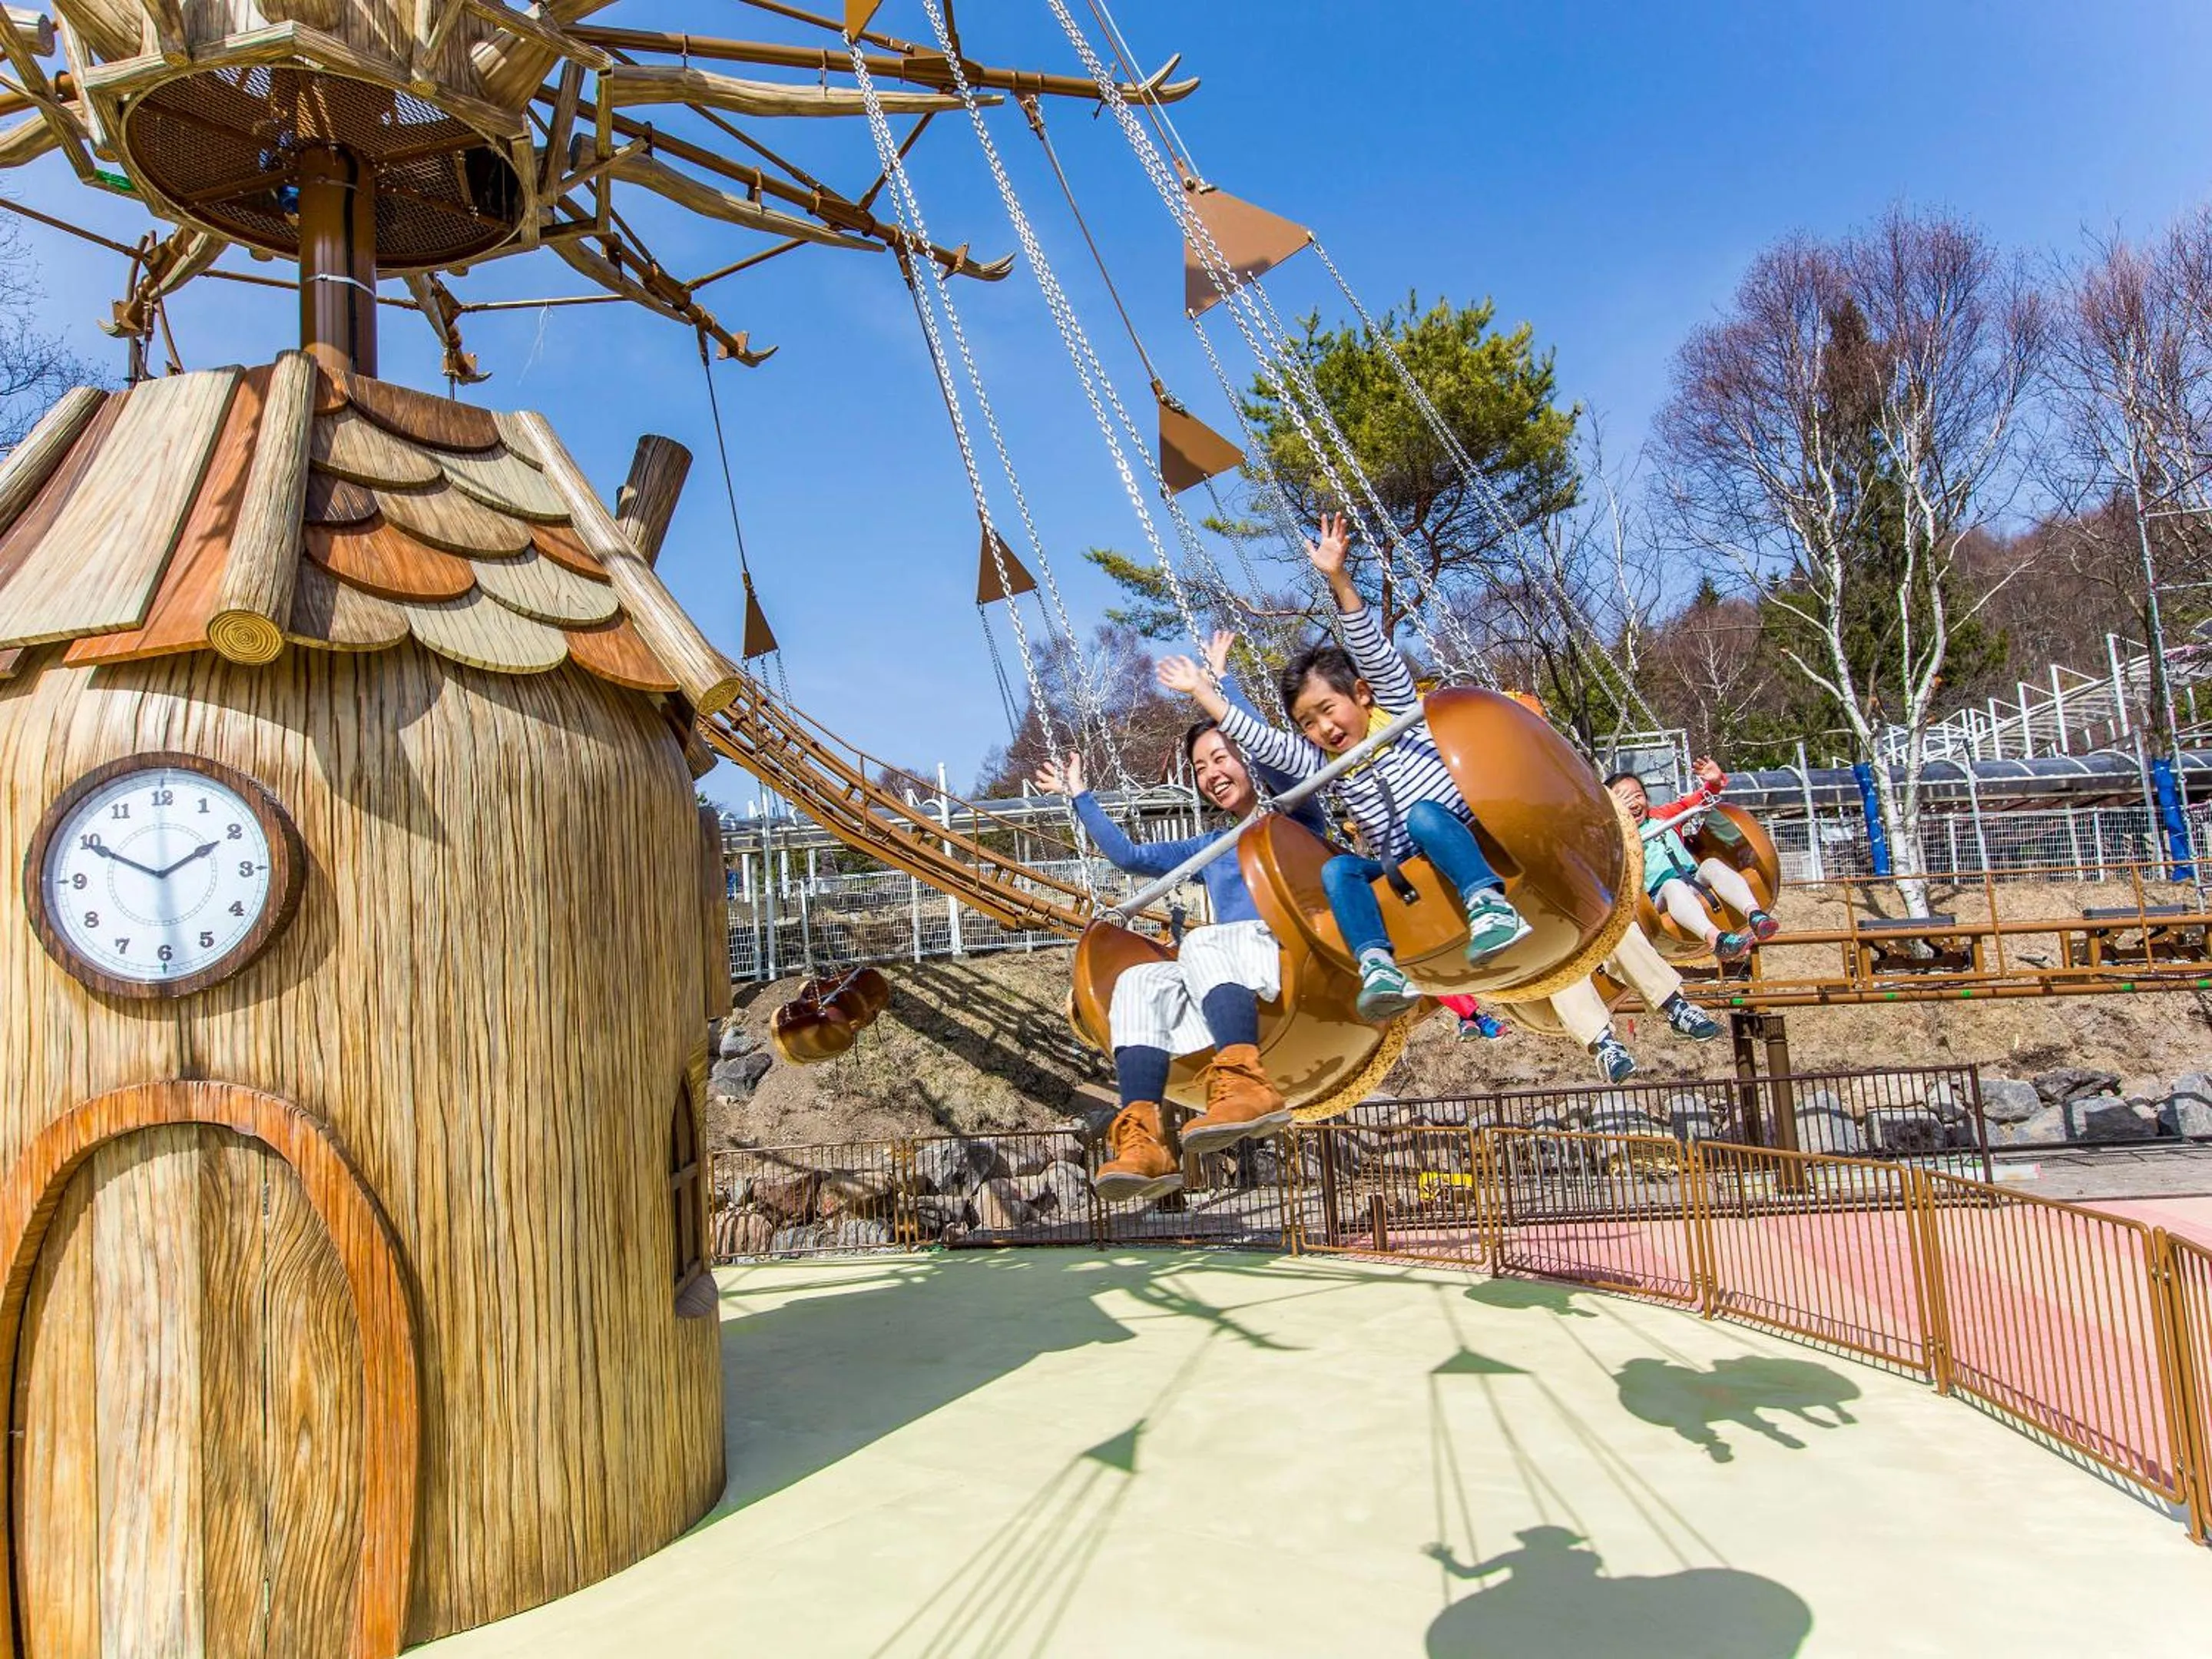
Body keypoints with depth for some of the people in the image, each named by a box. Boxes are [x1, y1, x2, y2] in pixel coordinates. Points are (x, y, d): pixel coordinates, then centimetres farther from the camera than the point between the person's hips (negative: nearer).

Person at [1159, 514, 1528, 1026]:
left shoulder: (1399, 711, 2)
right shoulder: (1325, 764, 13)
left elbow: (1374, 651, -11)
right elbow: (1259, 739, 12)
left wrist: (1338, 580, -22)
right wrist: (1202, 690, 11)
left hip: (1465, 844, -4)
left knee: (1423, 815, -34)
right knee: (1338, 869, -22)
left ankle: (1489, 905, -47)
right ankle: (1377, 965, -39)